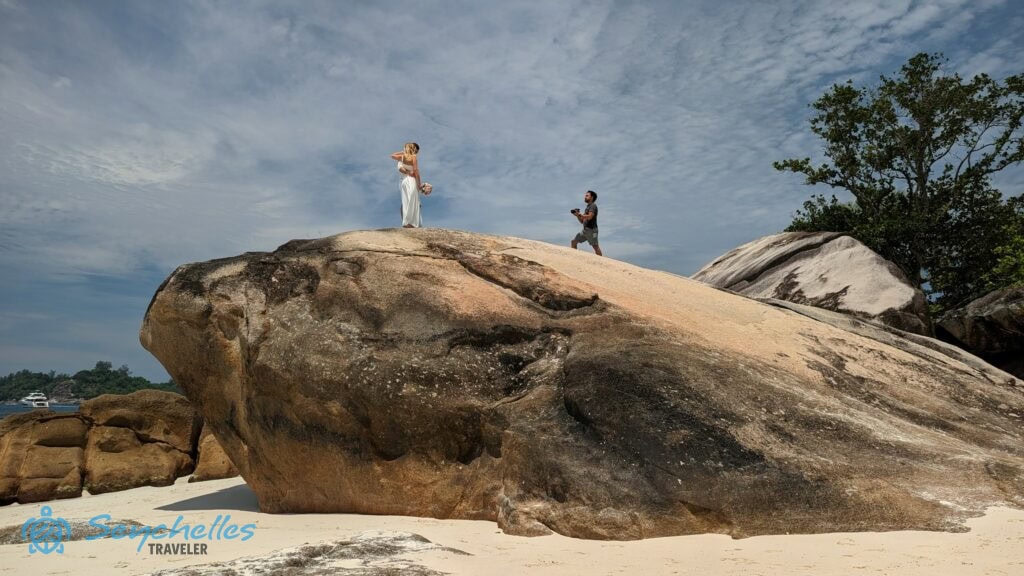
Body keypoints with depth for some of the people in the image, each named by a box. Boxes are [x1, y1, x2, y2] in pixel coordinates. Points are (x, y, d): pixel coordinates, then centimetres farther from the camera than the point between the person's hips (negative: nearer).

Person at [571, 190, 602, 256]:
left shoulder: (593, 206, -4)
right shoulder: (588, 207, 21)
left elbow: (589, 217, -21)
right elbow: (582, 221, 20)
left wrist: (579, 214, -13)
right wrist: (577, 215, 4)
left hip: (591, 230, -9)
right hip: (585, 230, 9)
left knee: (595, 246, -12)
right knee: (574, 242, 6)